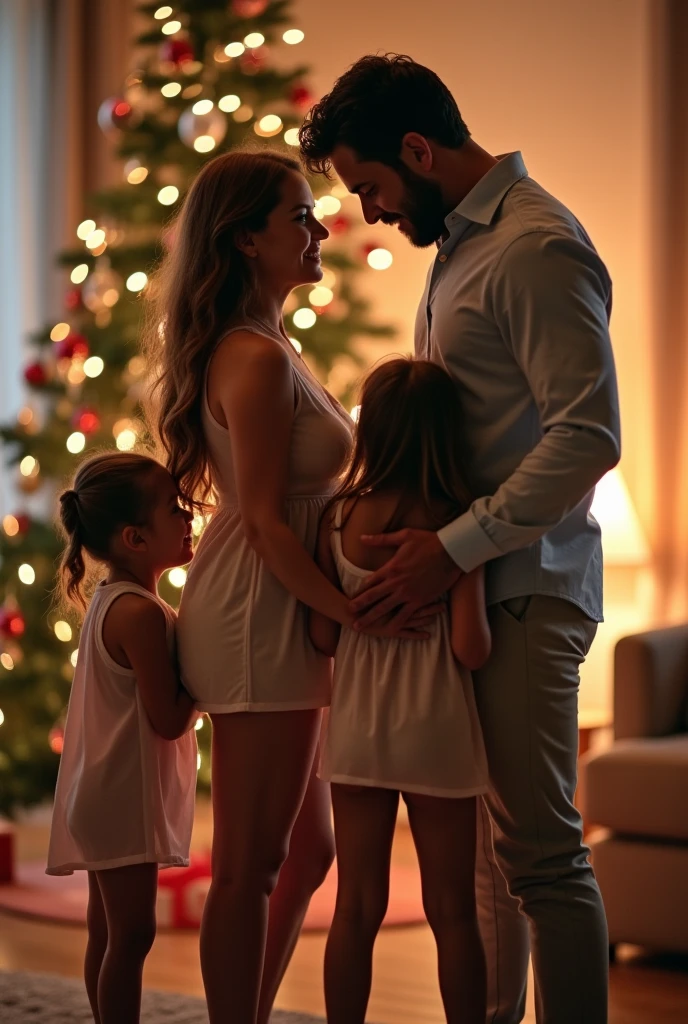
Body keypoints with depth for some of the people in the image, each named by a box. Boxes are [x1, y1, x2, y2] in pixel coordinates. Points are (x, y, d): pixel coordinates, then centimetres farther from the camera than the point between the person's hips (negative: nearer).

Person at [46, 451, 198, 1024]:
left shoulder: (111, 600, 10)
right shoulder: (141, 612, -20)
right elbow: (168, 720, -20)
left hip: (108, 791, 10)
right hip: (126, 795, -10)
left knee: (108, 933, 15)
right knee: (131, 935, -5)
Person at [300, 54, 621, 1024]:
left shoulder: (538, 249, -14)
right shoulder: (459, 243, 17)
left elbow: (589, 435, -22)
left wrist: (456, 547, -23)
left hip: (527, 586, -10)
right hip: (468, 582, 10)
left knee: (538, 848, -8)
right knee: (485, 837, 14)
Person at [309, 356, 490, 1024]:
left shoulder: (338, 519, -3)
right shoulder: (455, 526, -10)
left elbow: (322, 638, -1)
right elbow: (471, 649, -15)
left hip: (357, 730, 3)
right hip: (435, 731, -3)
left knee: (357, 907, 10)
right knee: (452, 910, 8)